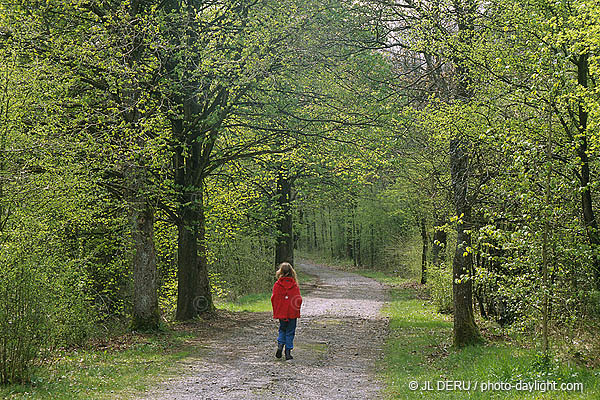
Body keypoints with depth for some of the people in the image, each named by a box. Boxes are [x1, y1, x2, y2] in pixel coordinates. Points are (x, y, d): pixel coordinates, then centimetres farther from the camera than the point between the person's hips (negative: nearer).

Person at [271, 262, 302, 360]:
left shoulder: (277, 285, -7)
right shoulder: (294, 285, -8)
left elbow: (274, 298, -7)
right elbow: (299, 299, -8)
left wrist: (276, 311, 5)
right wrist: (296, 309, 8)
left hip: (281, 312, 1)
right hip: (292, 313, -1)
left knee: (282, 330, 20)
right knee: (290, 332, 10)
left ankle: (280, 345, -3)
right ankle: (288, 352, 7)